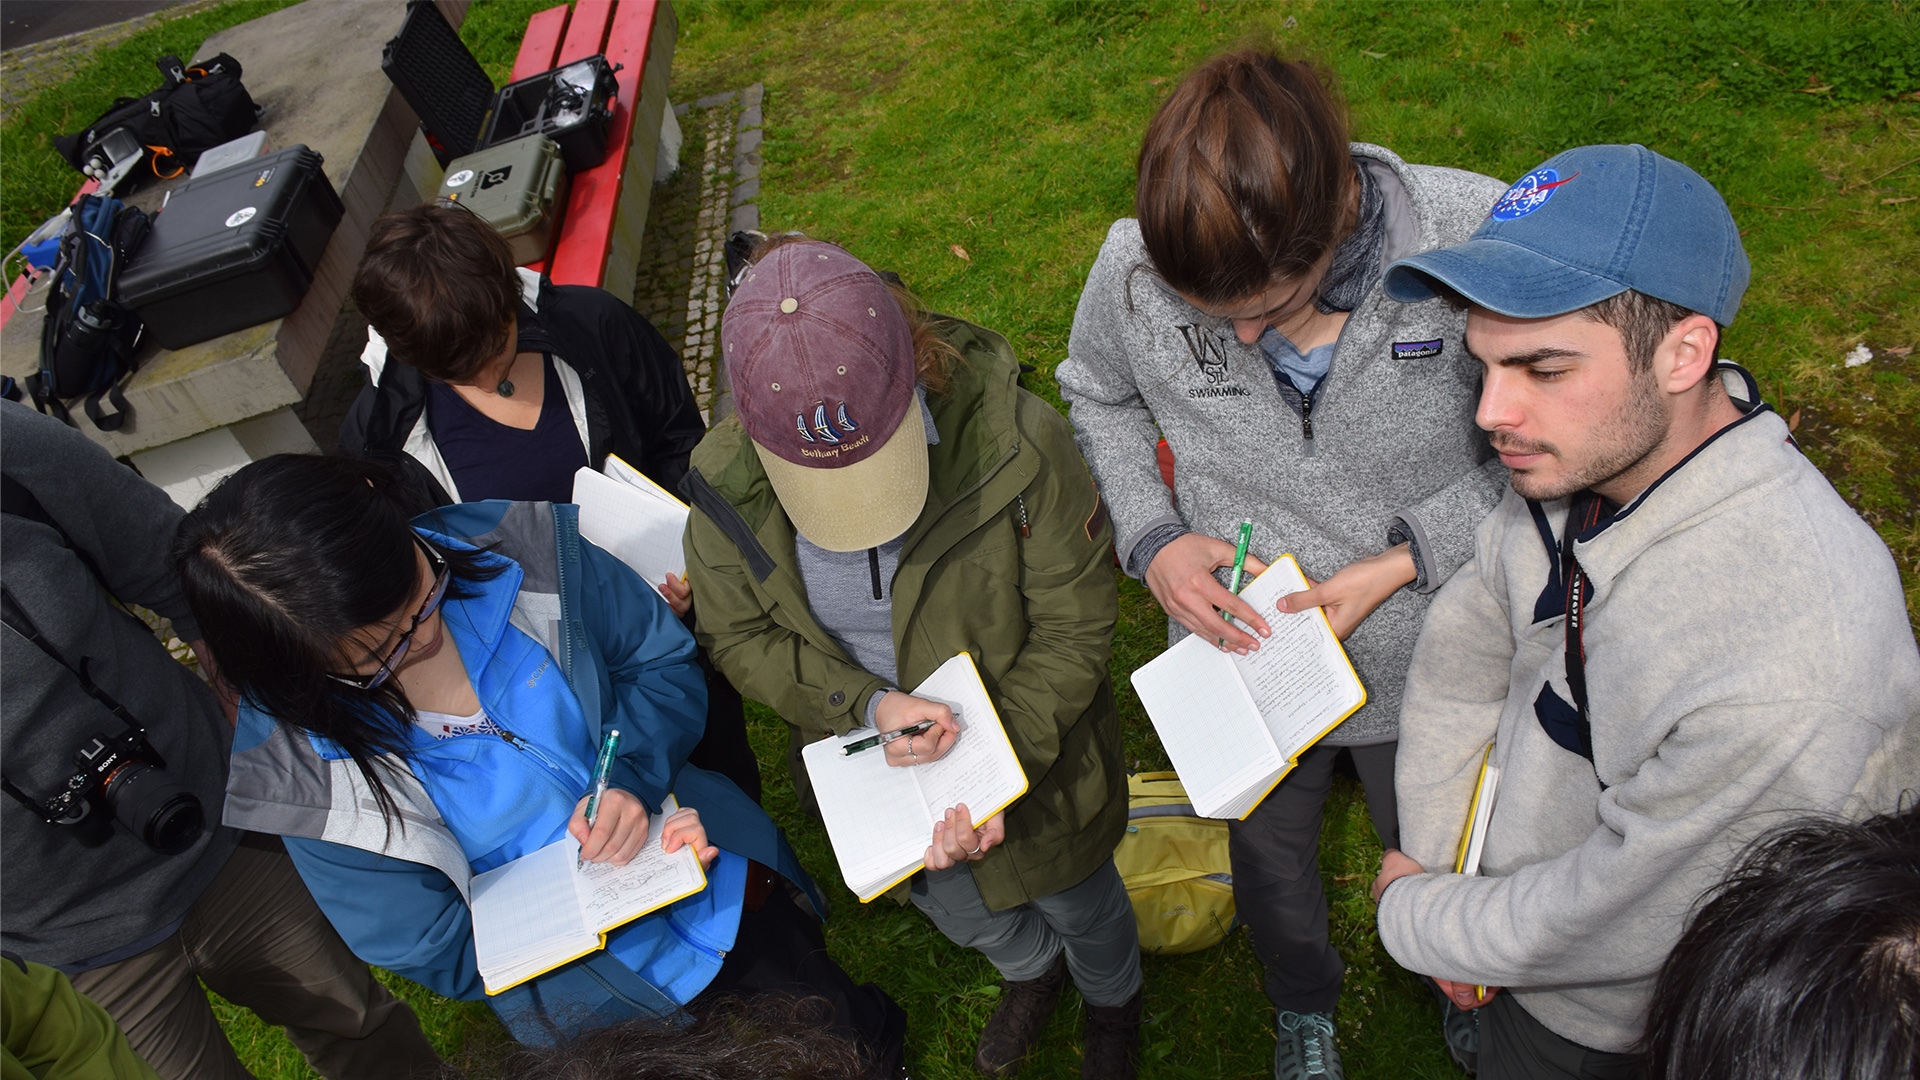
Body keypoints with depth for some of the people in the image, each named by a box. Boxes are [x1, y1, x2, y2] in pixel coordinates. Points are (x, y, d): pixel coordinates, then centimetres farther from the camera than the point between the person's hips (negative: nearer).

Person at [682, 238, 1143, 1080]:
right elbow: (738, 636, -12)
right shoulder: (728, 482, -24)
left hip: (1034, 753, -3)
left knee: (1079, 902, 28)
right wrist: (864, 705, -28)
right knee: (959, 910, 33)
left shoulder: (1012, 440, -34)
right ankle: (1031, 972, 71)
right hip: (875, 767, 3)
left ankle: (1112, 1002, 67)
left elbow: (1073, 625, -23)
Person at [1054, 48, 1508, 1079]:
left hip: (1422, 659, 0)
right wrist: (1151, 538, -16)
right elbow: (1094, 395, -1)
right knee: (1271, 854, 29)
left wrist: (1408, 559, -25)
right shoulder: (1133, 270, -24)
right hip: (1244, 657, 1)